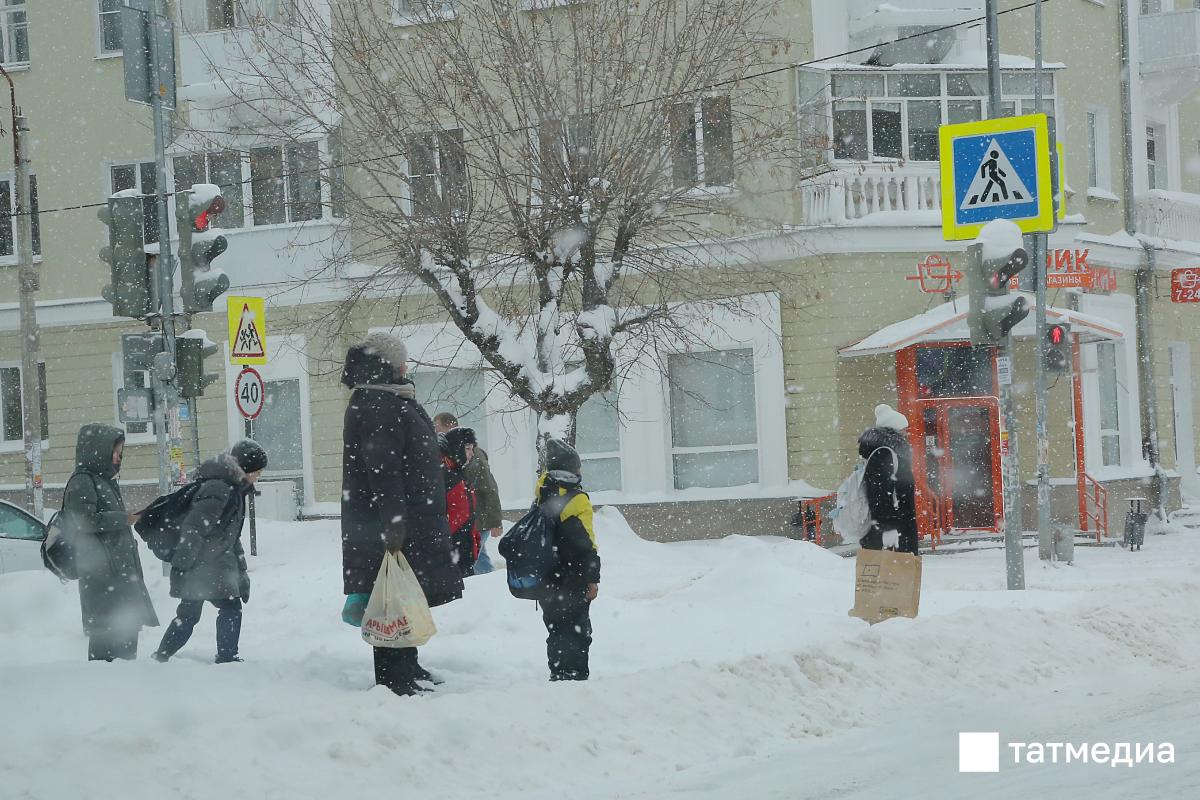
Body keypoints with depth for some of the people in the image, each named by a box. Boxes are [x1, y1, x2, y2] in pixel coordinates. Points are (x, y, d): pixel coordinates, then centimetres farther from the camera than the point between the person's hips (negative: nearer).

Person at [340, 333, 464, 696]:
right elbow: (382, 469, -23)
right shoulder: (376, 407, -15)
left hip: (408, 524, 11)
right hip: (392, 527, -11)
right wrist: (393, 522, -28)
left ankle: (406, 671, 29)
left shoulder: (392, 402, 20)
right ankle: (395, 680, -7)